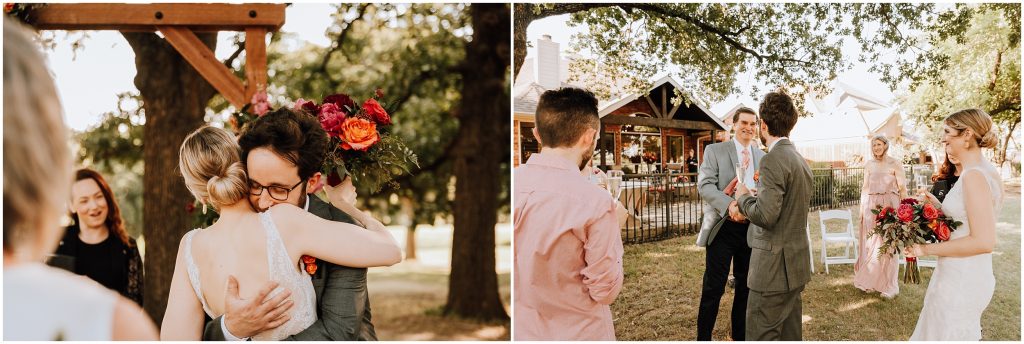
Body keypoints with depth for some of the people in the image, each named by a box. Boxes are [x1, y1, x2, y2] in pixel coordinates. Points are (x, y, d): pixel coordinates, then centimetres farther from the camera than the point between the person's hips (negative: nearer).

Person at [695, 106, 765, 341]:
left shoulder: (762, 157, 13)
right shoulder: (714, 151, -1)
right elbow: (704, 185, -11)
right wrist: (730, 205, -27)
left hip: (752, 228, 5)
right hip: (723, 227, -4)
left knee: (745, 286, 14)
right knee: (713, 288, -1)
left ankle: (740, 336, 28)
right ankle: (703, 337, 11)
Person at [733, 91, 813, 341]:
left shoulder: (773, 160, -17)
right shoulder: (800, 159, 13)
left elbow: (765, 215, -23)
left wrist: (743, 197, -6)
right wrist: (744, 206, 15)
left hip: (775, 266, -10)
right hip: (796, 263, 10)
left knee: (761, 336, -3)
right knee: (790, 333, 16)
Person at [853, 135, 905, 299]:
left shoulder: (894, 164, -2)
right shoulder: (869, 164, 10)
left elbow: (902, 188, -4)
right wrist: (862, 209, 9)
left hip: (889, 206, -4)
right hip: (871, 206, 4)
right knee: (870, 244, 6)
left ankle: (888, 285, 7)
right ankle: (870, 281, 17)